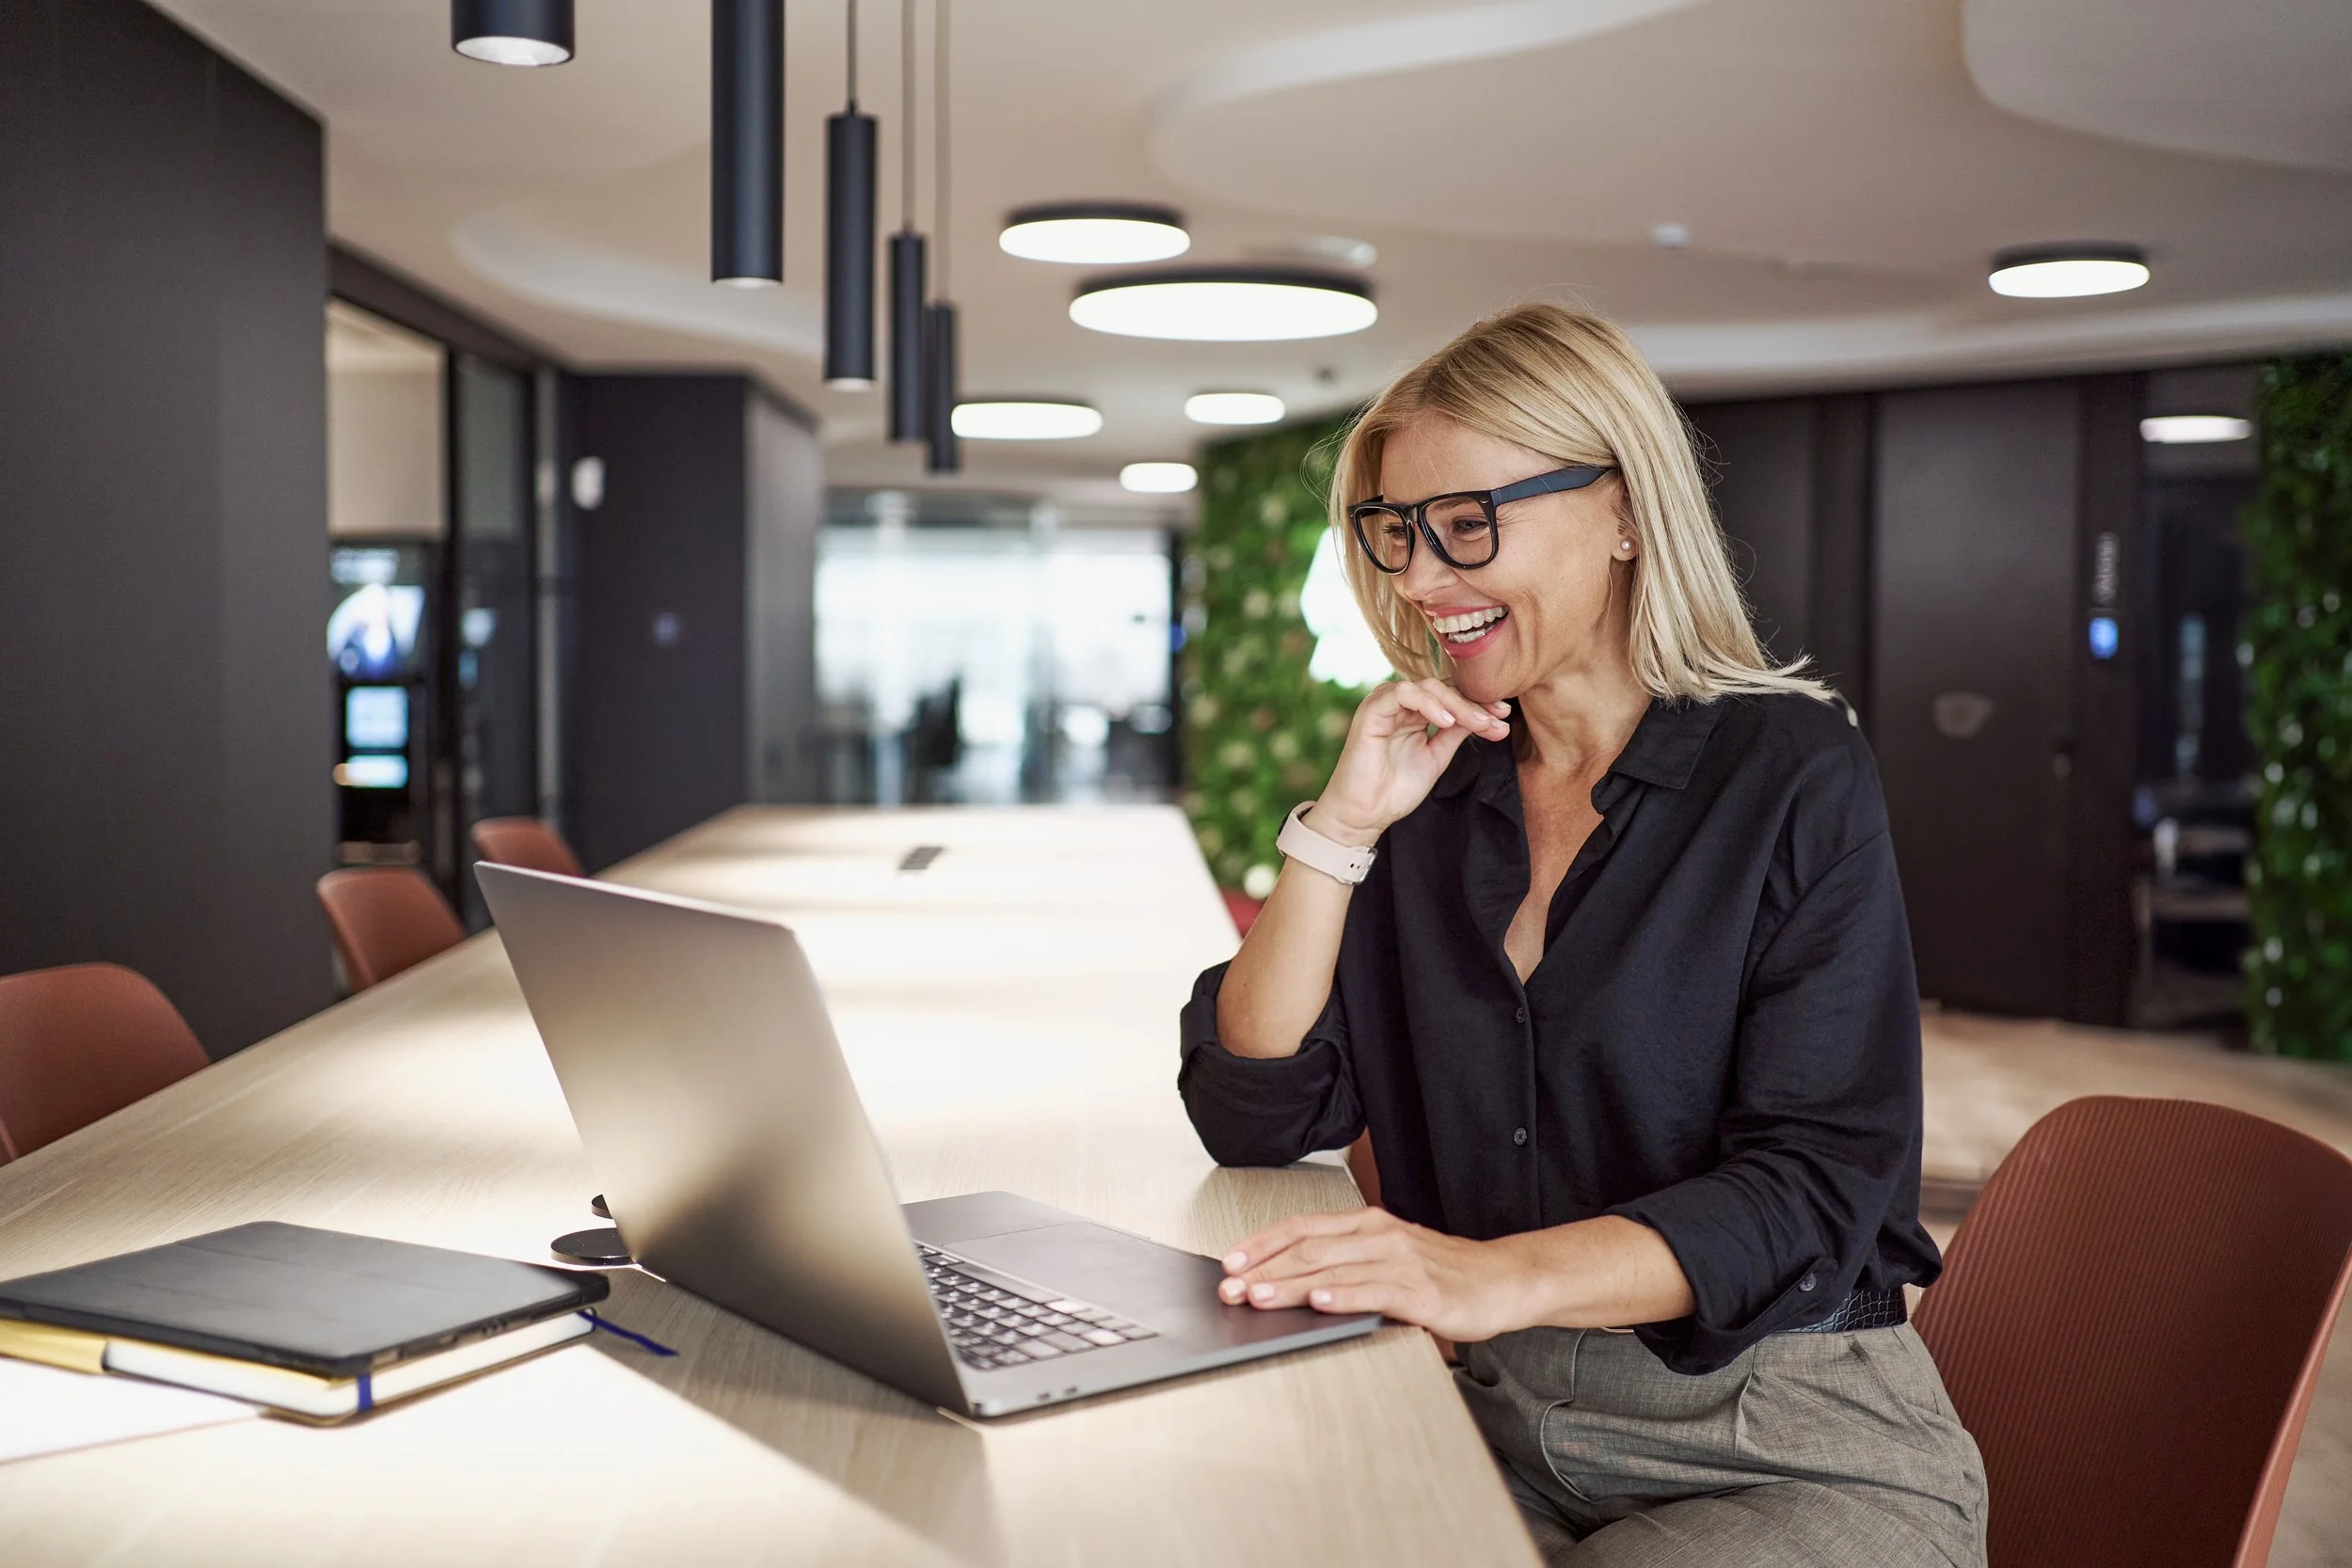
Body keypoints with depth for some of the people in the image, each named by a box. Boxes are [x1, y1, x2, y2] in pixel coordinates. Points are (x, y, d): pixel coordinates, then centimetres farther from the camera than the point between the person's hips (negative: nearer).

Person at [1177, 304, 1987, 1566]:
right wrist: (1340, 828, -9)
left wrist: (1500, 1275, -31)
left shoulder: (1795, 774, -6)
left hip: (1795, 1448, -4)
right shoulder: (1428, 784, 7)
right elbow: (1252, 1118, 1)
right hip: (1498, 1427, 4)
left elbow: (1814, 1187, -16)